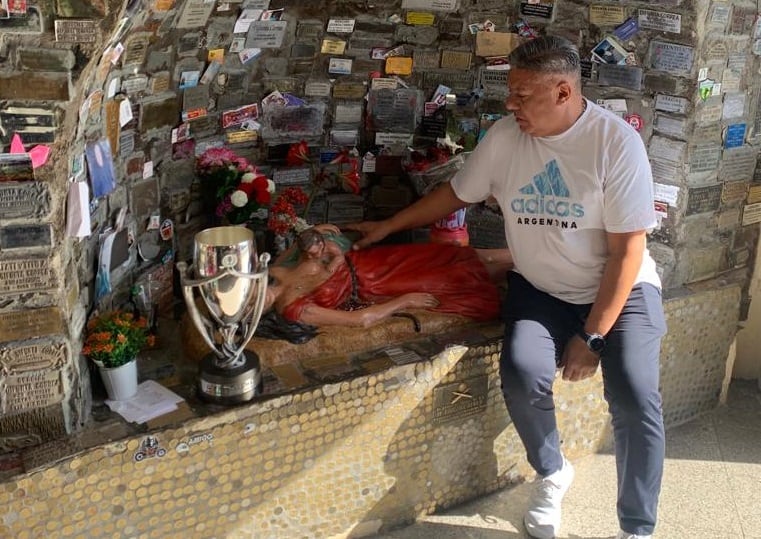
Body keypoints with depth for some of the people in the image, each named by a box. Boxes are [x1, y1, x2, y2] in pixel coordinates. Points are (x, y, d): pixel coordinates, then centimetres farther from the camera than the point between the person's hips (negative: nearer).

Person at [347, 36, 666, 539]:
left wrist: (591, 337, -18)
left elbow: (627, 251, -17)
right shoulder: (504, 136, -6)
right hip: (540, 289, 3)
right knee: (523, 374, -24)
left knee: (636, 399, -22)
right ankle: (552, 473, 7)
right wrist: (387, 226, 14)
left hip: (618, 289, -3)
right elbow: (456, 194, 12)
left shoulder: (617, 142, -18)